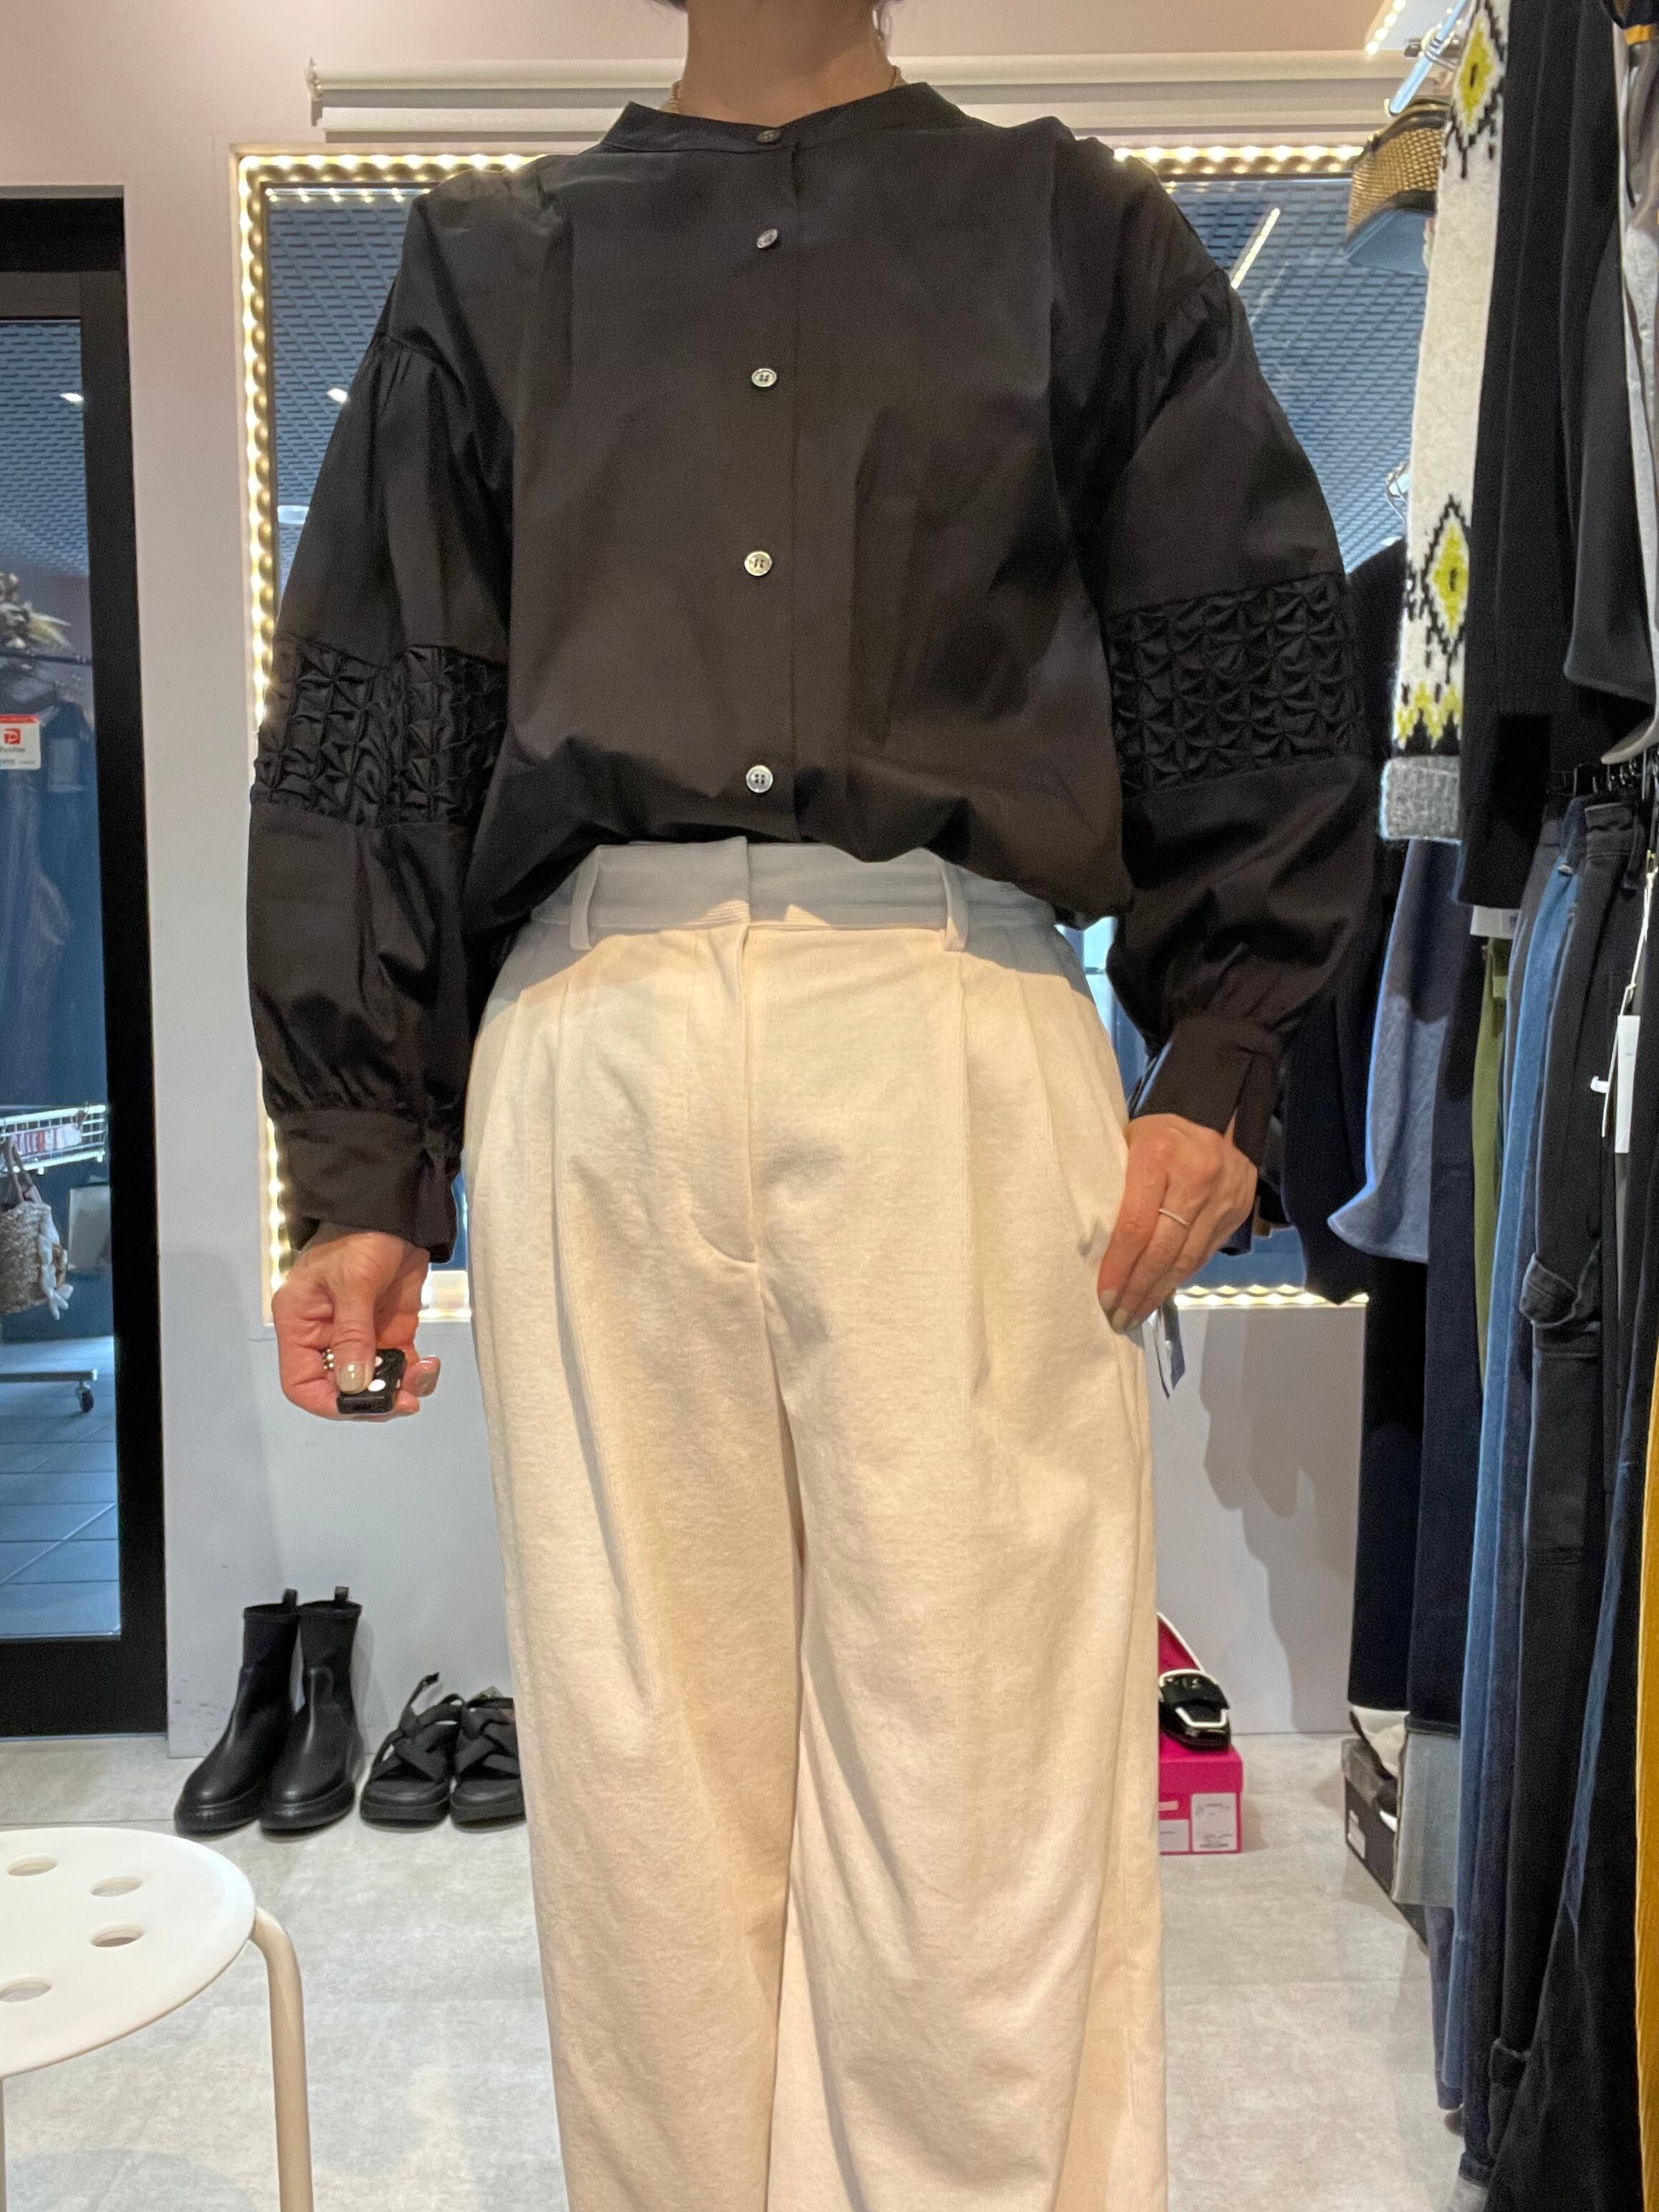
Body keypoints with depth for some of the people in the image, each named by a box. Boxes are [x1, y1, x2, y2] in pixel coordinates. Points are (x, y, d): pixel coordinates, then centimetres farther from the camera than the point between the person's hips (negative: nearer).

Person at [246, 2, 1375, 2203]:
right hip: (596, 1037, 2)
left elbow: (1256, 669, 13)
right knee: (644, 1775, 6)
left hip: (964, 1037, -1)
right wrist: (365, 1170, 5)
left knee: (982, 1785, 0)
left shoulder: (1079, 229, 21)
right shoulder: (490, 259, 23)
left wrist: (1221, 1067, 0)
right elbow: (370, 721, 14)